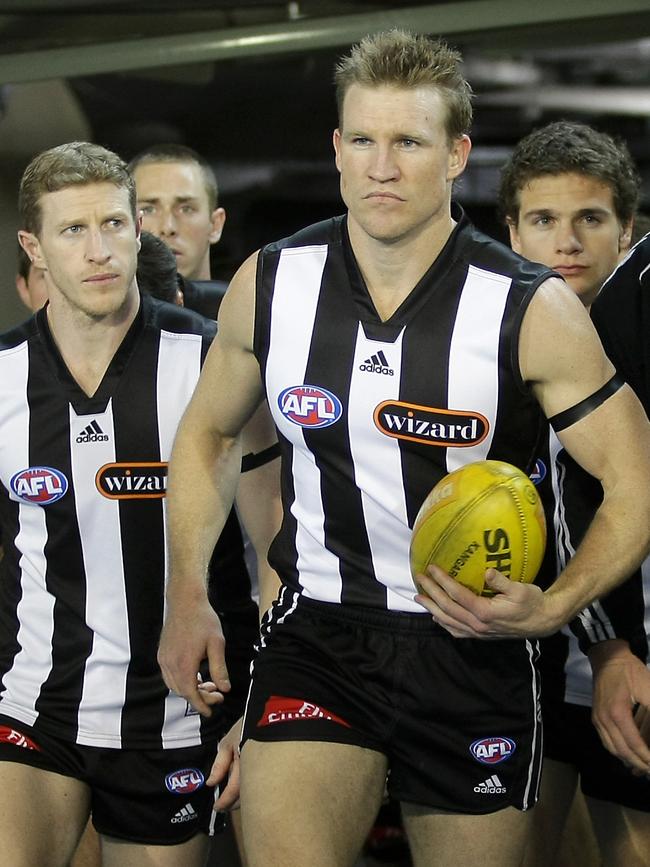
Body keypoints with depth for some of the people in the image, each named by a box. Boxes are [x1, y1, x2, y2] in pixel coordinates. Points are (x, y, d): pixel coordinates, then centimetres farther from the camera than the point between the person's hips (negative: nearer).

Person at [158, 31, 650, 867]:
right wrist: (187, 597, 8)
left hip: (473, 650, -1)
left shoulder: (532, 311, -11)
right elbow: (207, 433, 16)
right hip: (316, 636, 1)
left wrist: (554, 605, -24)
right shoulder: (268, 285, -2)